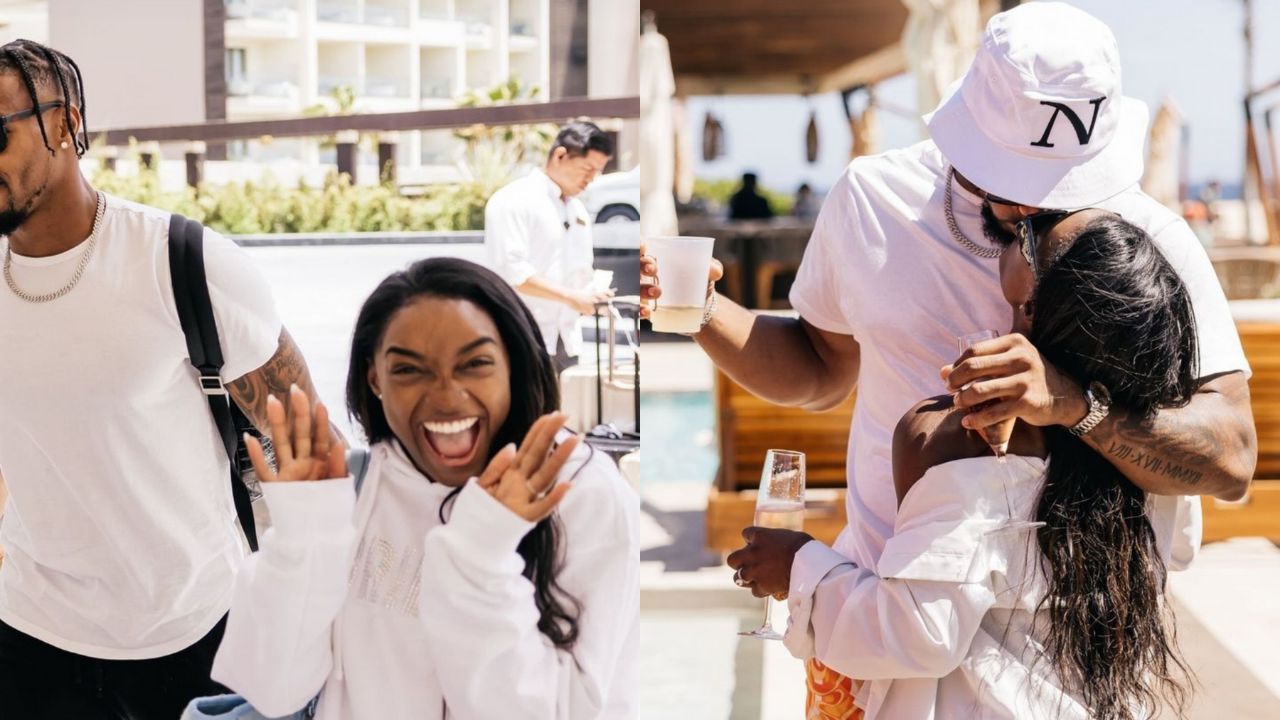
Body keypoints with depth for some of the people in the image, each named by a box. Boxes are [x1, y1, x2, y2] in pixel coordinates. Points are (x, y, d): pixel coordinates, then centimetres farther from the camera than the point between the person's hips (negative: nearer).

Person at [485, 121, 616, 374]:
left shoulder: (578, 210, 15)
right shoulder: (513, 201, -9)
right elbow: (510, 270, -20)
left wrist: (592, 296, -1)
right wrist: (570, 296, -22)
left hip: (565, 343, 8)